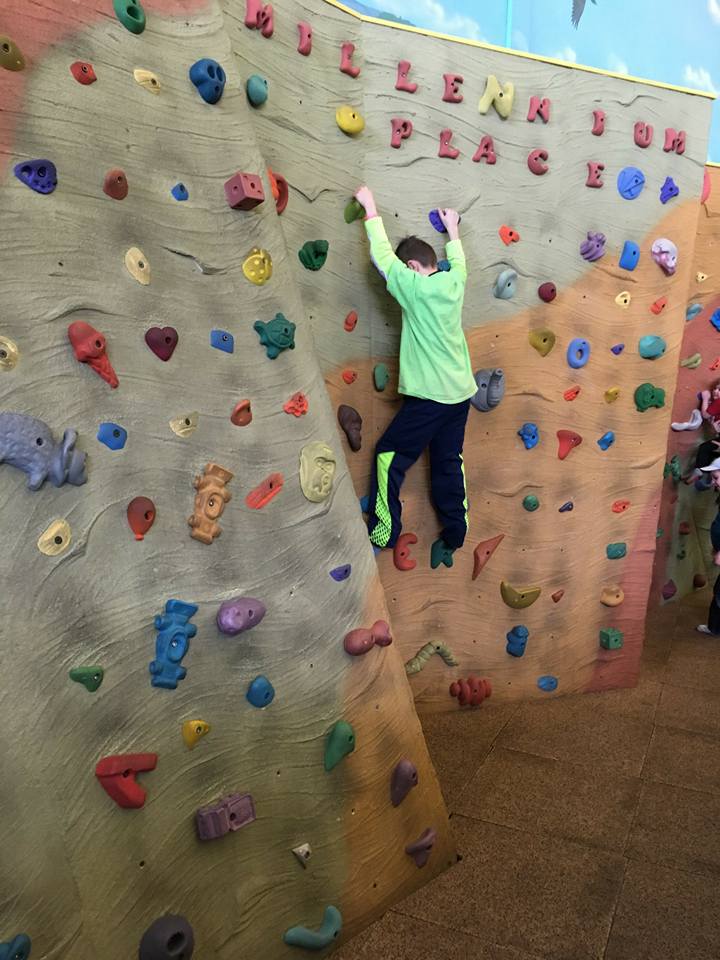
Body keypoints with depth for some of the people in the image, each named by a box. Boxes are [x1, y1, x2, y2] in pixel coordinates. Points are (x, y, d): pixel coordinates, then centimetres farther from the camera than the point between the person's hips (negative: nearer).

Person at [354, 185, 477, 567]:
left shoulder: (415, 288, -12)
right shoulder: (454, 281, 5)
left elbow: (383, 254, -3)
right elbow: (457, 259, 28)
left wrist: (371, 210, 9)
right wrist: (452, 228, 44)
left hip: (429, 396, -7)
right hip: (461, 392, 7)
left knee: (389, 456, 4)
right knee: (448, 463, 14)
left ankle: (383, 532, 7)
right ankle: (453, 539, 20)